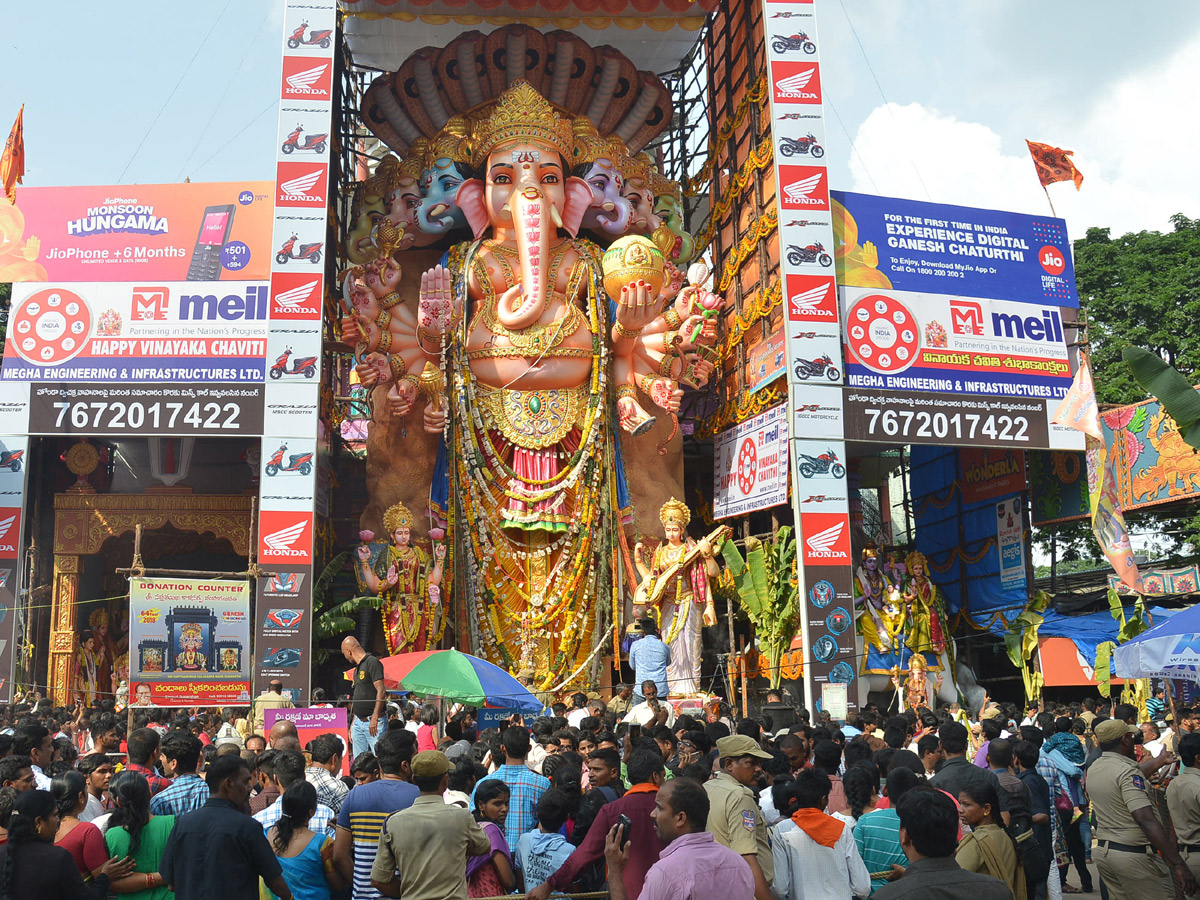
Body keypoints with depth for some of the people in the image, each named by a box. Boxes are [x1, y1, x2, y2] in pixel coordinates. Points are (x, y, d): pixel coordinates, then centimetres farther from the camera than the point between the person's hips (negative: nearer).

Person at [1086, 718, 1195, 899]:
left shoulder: (1093, 769, 8)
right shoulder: (1126, 771, -18)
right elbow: (1147, 821, -26)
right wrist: (1178, 863, -26)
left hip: (1102, 851, 8)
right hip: (1134, 856, -8)